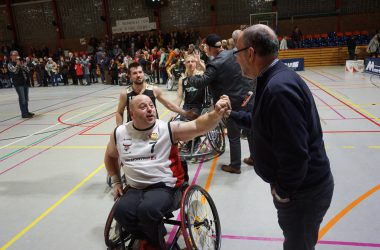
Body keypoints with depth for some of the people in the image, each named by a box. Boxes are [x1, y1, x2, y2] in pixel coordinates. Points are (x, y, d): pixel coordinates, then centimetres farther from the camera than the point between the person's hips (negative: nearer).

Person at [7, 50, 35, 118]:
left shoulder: (20, 62, 16)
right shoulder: (10, 64, 0)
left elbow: (26, 69, 5)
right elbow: (15, 71, -16)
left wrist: (21, 64, -7)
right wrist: (17, 64, -12)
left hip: (25, 82, 6)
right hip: (18, 83, -6)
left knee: (26, 98, 10)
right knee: (22, 98, -9)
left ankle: (26, 111, 20)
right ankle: (24, 113, -7)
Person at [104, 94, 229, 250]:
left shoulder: (168, 129, -7)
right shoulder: (119, 133, 3)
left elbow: (198, 126, -19)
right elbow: (110, 156, 22)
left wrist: (216, 113, -38)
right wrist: (116, 181, 15)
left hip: (163, 187, -3)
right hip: (135, 188, 4)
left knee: (147, 210, -31)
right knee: (122, 212, -24)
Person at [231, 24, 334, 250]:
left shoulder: (279, 88, -30)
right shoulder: (275, 79, 3)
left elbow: (294, 154, -32)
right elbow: (264, 122, 16)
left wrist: (282, 192, -18)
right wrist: (231, 114, 18)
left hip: (304, 192, -9)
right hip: (302, 184, 9)